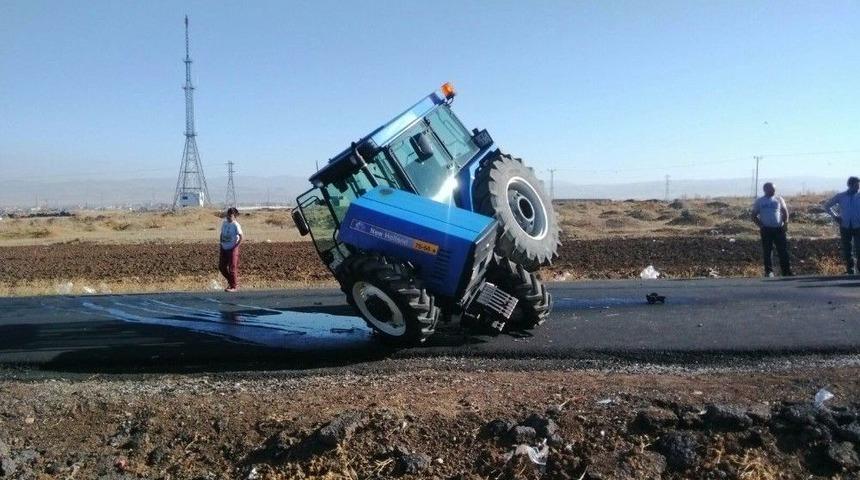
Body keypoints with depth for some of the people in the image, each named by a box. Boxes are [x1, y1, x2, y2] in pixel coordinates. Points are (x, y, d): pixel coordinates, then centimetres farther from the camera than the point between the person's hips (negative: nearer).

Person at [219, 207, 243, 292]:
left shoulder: (236, 225, -13)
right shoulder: (224, 223, 7)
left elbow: (241, 237, -15)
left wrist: (236, 246, -17)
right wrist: (221, 244, 9)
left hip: (232, 249, -7)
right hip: (224, 248, 7)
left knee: (232, 268, -3)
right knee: (221, 267, 11)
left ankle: (234, 286, 9)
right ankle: (230, 281, 30)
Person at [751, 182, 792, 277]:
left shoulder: (779, 199, 8)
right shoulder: (759, 201, 5)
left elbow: (785, 212, 11)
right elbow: (754, 216, 6)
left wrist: (785, 224, -3)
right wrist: (761, 225, -8)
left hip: (779, 229, 1)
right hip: (766, 230, -1)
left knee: (783, 251, -2)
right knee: (767, 251, 2)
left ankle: (787, 272, 2)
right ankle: (769, 271, 11)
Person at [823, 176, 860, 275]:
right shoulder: (840, 196, -1)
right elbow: (827, 205, 10)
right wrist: (835, 216, 2)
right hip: (845, 227, 1)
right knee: (846, 250, 9)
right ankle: (850, 271, 22)